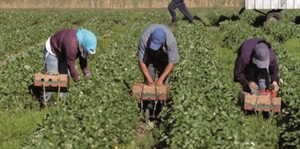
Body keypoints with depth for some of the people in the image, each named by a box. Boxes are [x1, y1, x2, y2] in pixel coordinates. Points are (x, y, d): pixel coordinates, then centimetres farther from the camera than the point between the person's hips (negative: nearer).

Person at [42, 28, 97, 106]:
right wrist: (76, 77, -16)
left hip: (62, 53, 8)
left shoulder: (82, 40, -18)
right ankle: (45, 99, 5)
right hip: (52, 52, -8)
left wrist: (86, 70, 0)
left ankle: (63, 97, 20)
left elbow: (83, 56, 0)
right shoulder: (71, 45, -42)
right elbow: (70, 64, -29)